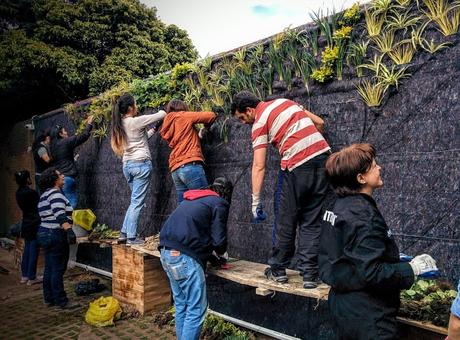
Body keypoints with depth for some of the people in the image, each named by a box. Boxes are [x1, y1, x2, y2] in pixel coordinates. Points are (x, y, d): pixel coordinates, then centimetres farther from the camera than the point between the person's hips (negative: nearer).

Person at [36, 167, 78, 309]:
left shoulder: (45, 195, 17)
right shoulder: (55, 194, -15)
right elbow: (60, 216, -28)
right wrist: (69, 230, -37)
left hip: (45, 233, 10)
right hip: (56, 235, -10)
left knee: (49, 269, 15)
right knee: (58, 270, -4)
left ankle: (49, 299, 23)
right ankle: (61, 301, 3)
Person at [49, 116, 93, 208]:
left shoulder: (53, 145, 13)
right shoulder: (65, 142, -9)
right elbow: (83, 136, -6)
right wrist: (89, 124, 7)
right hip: (68, 176, -8)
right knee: (72, 201, -6)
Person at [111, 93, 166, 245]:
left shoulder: (120, 124, 12)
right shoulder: (137, 121, -11)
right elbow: (162, 114, -5)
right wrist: (163, 110, 17)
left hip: (127, 165, 8)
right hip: (141, 164, -8)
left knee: (135, 200, 18)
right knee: (137, 202, -2)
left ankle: (124, 232, 20)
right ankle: (131, 237, 2)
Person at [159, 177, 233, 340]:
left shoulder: (192, 200, 25)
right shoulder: (219, 204, 1)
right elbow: (219, 240, -5)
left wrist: (211, 256, 25)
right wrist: (221, 253, 18)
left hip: (167, 253, 9)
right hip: (184, 257, -9)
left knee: (181, 305, 18)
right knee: (196, 308, -1)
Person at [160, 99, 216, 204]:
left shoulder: (168, 127, 23)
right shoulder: (184, 116, 6)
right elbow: (211, 115, 7)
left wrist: (199, 134, 24)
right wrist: (205, 124, 25)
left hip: (175, 169, 7)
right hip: (190, 165, -7)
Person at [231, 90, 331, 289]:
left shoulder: (259, 123, 0)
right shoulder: (285, 101, 19)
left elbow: (259, 166, -5)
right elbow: (319, 123, 20)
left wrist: (256, 201, -2)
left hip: (298, 166, -6)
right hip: (323, 156, 6)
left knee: (286, 221, 10)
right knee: (313, 222, 10)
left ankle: (278, 270, 23)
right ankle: (309, 274, 11)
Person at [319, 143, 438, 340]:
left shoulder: (338, 206, 3)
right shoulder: (364, 216, -24)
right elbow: (372, 273, -26)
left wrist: (391, 257, 12)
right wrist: (411, 269, -14)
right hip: (367, 316, -9)